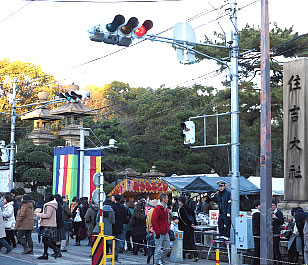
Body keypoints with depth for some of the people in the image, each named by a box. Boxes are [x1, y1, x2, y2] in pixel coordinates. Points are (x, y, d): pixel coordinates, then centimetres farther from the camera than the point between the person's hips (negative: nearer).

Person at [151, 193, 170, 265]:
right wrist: (157, 232, -19)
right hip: (160, 233, -9)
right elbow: (153, 221, -19)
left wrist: (168, 229, 15)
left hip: (165, 232, 9)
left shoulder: (165, 208, 13)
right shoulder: (157, 208, -15)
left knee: (166, 248, 12)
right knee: (158, 248, -2)